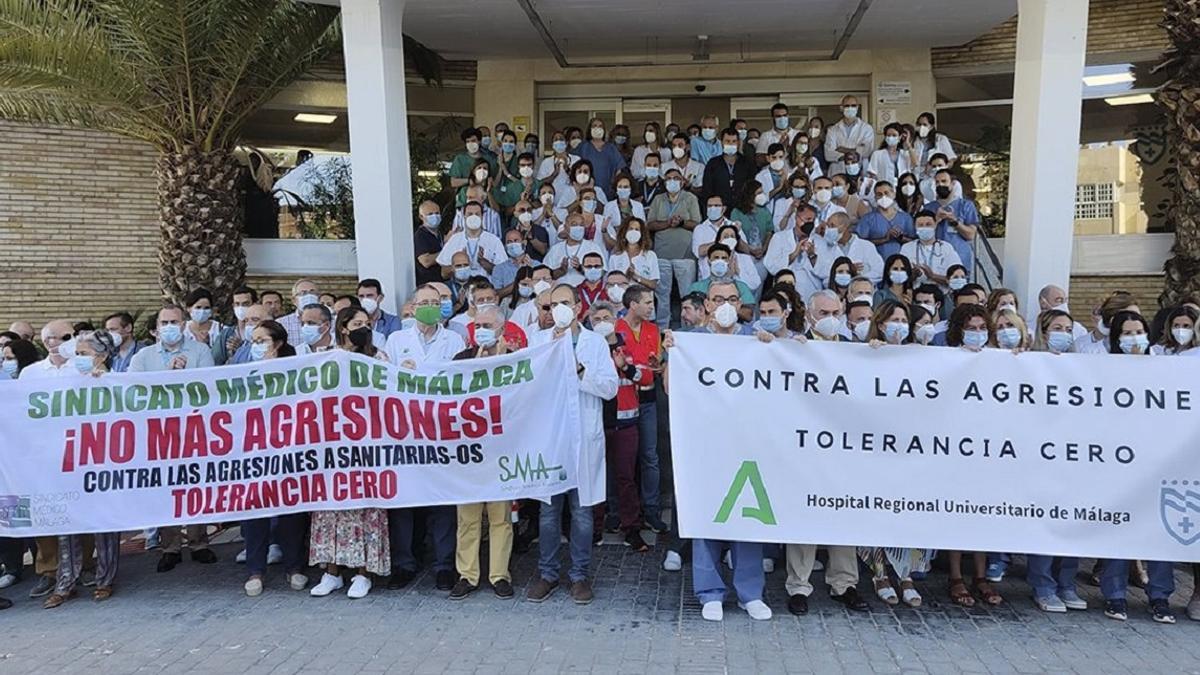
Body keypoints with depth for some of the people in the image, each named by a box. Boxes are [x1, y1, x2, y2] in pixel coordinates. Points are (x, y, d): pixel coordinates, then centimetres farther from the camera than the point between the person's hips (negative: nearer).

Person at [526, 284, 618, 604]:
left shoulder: (596, 342, 6)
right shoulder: (540, 339, 8)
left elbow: (610, 388, -2)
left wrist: (579, 370, -14)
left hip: (584, 436, 0)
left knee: (582, 508, 5)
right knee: (548, 508, 6)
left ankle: (579, 574, 18)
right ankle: (547, 573, 20)